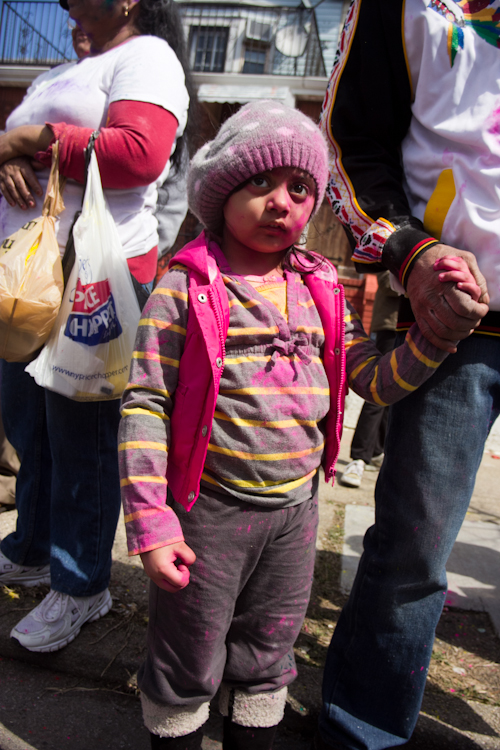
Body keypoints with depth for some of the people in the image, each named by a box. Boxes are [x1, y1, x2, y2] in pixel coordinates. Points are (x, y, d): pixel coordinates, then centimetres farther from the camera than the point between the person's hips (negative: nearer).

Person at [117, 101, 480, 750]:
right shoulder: (187, 286, -11)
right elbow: (144, 404, -13)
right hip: (208, 508, -4)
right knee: (188, 665, 15)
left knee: (267, 657, 24)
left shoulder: (322, 291, 4)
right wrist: (150, 523, -17)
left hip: (296, 508, 5)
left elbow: (379, 381, 6)